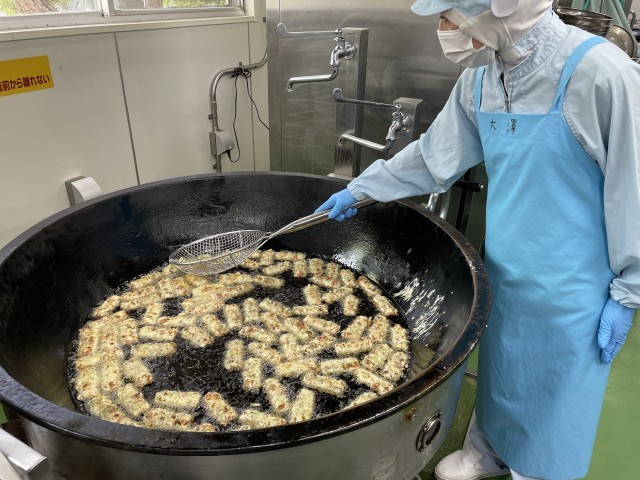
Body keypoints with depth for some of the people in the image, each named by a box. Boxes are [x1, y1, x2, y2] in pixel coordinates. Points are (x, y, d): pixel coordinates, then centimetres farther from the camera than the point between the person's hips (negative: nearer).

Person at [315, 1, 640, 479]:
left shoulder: (600, 73, -22)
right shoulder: (480, 77, -2)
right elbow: (434, 157, 9)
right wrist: (360, 189, 13)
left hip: (569, 291, -5)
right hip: (504, 272, 6)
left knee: (553, 399, 14)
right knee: (498, 372, 25)